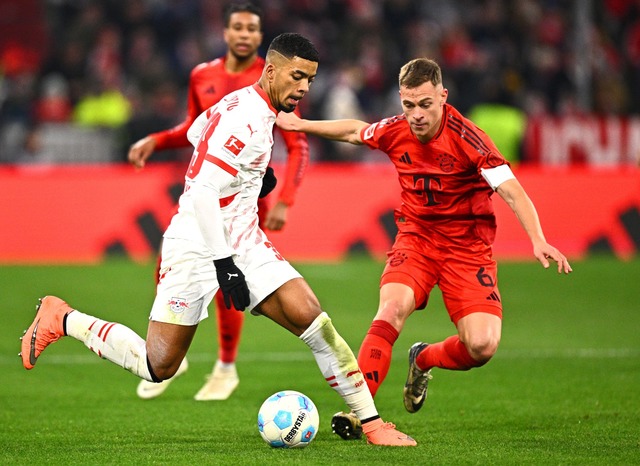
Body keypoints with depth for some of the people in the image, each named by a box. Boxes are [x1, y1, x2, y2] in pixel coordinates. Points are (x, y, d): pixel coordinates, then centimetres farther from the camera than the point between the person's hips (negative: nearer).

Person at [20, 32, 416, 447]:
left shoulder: (254, 108, 9)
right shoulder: (244, 117, -20)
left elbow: (196, 132, 28)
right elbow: (203, 192, -26)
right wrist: (224, 264, -28)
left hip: (242, 242, 9)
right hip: (198, 246, -9)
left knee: (309, 316, -11)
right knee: (158, 367, -4)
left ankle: (371, 421, -7)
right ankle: (63, 320, 15)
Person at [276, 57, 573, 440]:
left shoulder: (467, 138, -21)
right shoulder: (395, 131, -6)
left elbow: (512, 191, -25)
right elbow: (355, 130, 18)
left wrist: (538, 241, -39)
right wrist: (299, 124, 26)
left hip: (467, 245, -2)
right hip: (416, 237, 3)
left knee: (482, 347, -17)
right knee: (393, 307, -27)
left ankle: (423, 361, 18)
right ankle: (358, 412, -27)